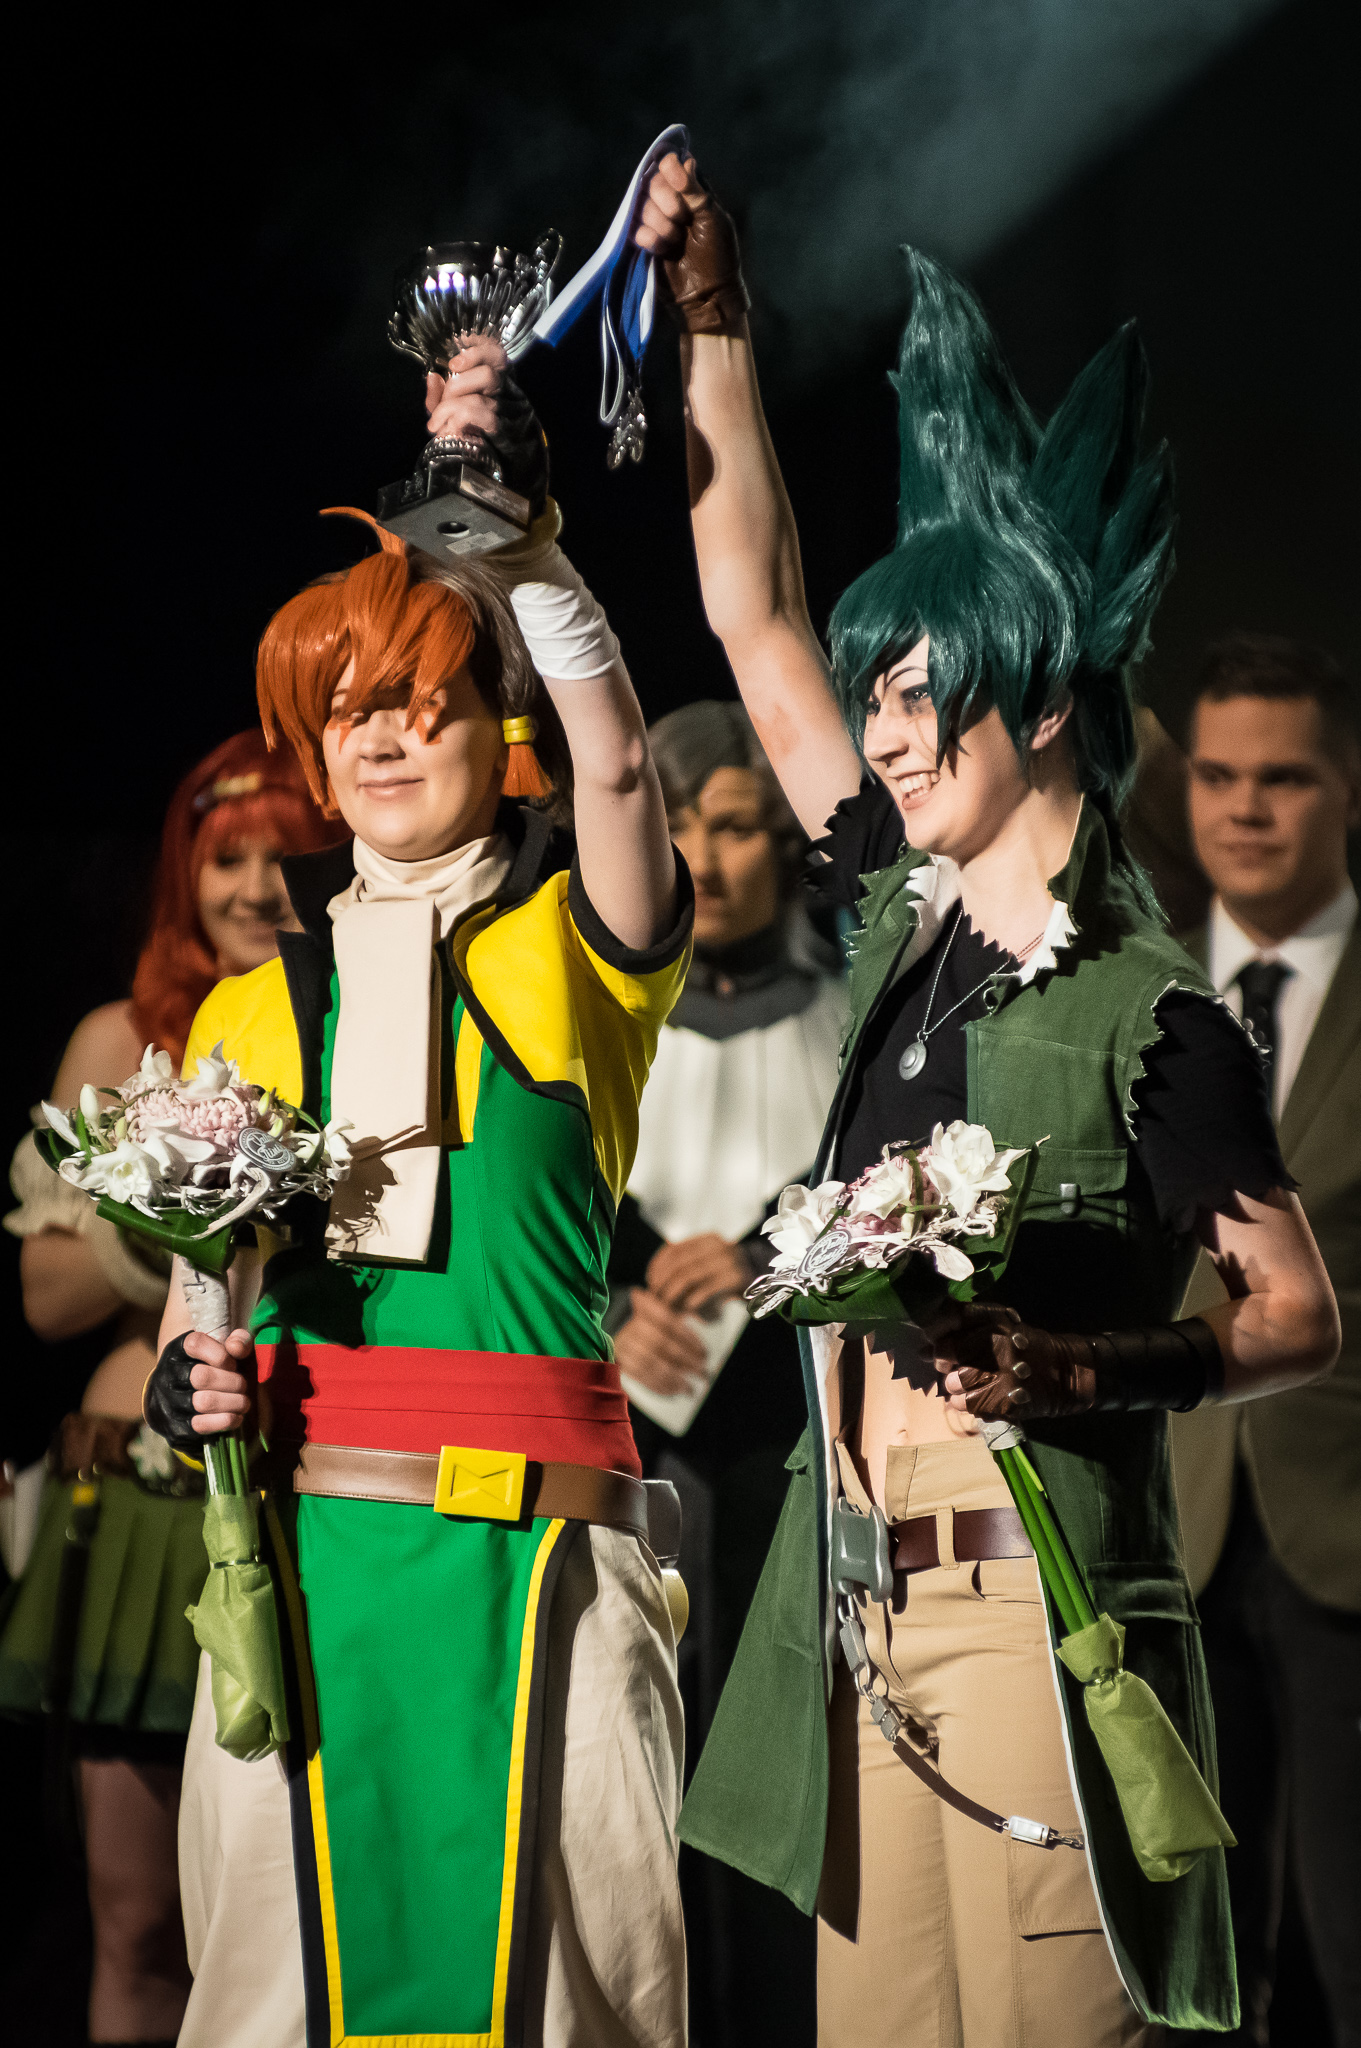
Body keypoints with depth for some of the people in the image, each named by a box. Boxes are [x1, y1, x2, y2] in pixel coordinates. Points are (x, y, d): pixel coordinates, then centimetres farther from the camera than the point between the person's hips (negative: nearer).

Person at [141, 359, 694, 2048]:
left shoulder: (574, 952, 8)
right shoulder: (253, 1009, 19)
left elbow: (616, 766, -14)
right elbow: (199, 1289, 20)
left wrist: (515, 532, -17)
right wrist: (183, 1386, -2)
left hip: (530, 1538, -3)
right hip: (299, 1544, 3)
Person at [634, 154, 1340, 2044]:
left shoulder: (1151, 1015, -6)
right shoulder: (908, 930, 12)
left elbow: (1301, 1319, -4)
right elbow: (756, 621, 18)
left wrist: (1082, 1369, -21)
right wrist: (712, 321, 17)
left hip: (1040, 1591, -6)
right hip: (859, 1598, 6)